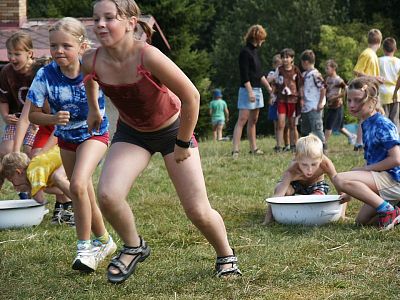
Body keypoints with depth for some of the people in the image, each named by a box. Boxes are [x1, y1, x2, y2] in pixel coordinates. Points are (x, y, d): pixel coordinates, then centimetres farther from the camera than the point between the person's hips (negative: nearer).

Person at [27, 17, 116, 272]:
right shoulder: (46, 75, -21)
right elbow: (33, 114, -14)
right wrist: (53, 119, -33)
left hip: (94, 134, -4)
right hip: (66, 138, 4)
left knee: (78, 185, -24)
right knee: (85, 195, 14)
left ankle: (85, 247, -11)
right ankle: (104, 242, 36)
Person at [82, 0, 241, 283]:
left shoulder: (148, 57, -35)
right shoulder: (93, 61, -21)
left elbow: (191, 97, -26)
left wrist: (183, 143, -17)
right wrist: (93, 109, 15)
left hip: (172, 130, -3)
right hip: (131, 133, 3)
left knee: (198, 210, -4)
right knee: (107, 196, -21)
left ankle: (226, 257, 26)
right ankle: (134, 247, 8)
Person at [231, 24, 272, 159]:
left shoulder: (255, 51, 15)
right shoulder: (245, 52, -12)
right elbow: (244, 75, -17)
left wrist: (268, 87, 24)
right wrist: (250, 92, -21)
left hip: (257, 90, 9)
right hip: (247, 90, -9)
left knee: (253, 120, 12)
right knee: (242, 120, -13)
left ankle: (253, 148, 16)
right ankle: (235, 150, -16)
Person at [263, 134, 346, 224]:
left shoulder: (325, 164, -37)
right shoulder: (291, 171, -41)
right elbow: (277, 196, -47)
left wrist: (342, 213, -42)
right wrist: (268, 219, -56)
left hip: (316, 185, 2)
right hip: (295, 184, -2)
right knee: (279, 189, -34)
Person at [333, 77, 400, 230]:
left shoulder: (383, 124, -16)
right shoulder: (366, 124, 12)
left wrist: (365, 168, -15)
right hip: (382, 181, 10)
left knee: (340, 179, -25)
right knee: (361, 220, 20)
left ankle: (387, 210, -18)